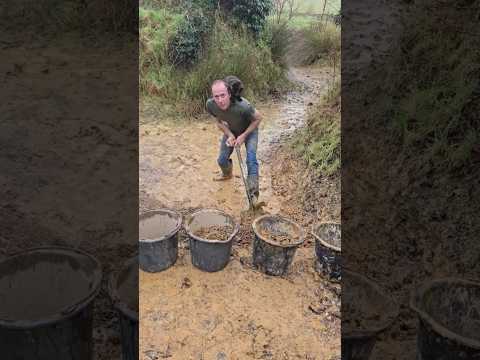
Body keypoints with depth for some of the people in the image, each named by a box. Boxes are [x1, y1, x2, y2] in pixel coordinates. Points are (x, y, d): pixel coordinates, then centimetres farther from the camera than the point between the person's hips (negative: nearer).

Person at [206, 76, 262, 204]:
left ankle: (253, 193, -9)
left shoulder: (243, 106, -44)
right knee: (222, 160, 12)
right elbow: (219, 121, -9)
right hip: (231, 131, 4)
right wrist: (229, 135, -22)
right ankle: (227, 174, 48)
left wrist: (243, 136, -24)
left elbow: (258, 118, -22)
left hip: (249, 130, -4)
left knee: (251, 159, -20)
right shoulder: (210, 105, -31)